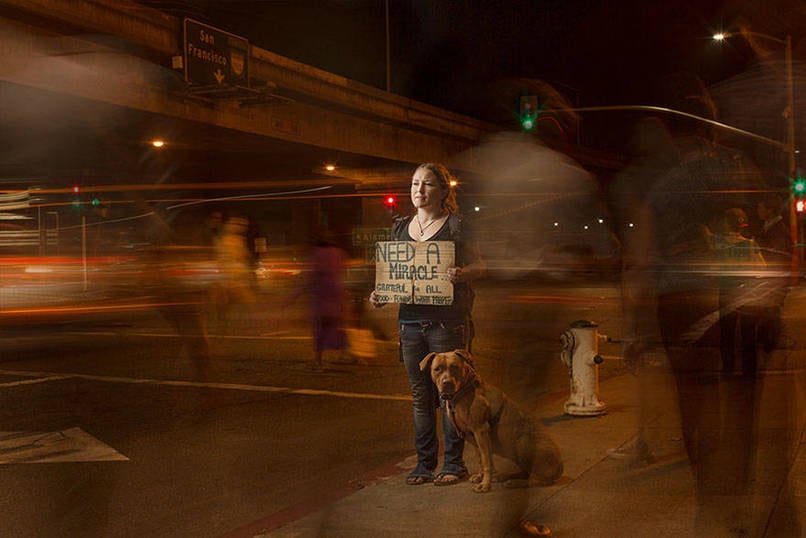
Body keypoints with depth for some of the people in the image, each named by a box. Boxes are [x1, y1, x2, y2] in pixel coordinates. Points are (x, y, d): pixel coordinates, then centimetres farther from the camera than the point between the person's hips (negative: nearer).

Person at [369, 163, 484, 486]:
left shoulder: (455, 225, -2)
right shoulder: (401, 227, 14)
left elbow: (479, 265, -2)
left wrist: (462, 273, -24)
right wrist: (380, 295, 1)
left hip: (447, 322, -5)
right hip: (410, 321, 5)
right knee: (420, 395, 9)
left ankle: (454, 463, 11)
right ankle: (424, 463, 18)